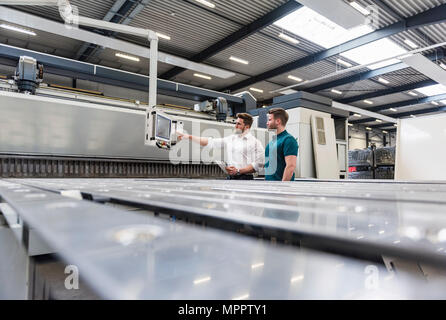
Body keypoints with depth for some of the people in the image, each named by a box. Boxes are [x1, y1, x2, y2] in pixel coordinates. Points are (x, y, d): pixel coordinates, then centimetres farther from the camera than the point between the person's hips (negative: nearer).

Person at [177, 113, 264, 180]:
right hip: (230, 178, 5)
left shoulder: (255, 142, -1)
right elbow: (211, 142, 15)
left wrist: (238, 171, -13)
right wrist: (189, 137, 10)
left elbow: (258, 165, -8)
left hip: (245, 179, -4)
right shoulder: (230, 139, 15)